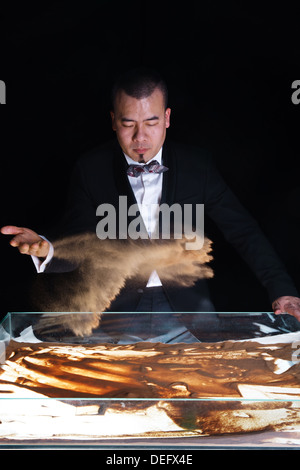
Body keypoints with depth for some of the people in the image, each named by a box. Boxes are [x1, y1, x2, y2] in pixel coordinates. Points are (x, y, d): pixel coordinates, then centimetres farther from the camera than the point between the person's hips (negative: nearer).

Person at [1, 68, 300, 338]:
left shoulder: (197, 165, -1)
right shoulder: (91, 170, -4)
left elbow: (243, 230, 1)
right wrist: (46, 251, -30)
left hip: (186, 303, 2)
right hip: (118, 304, -1)